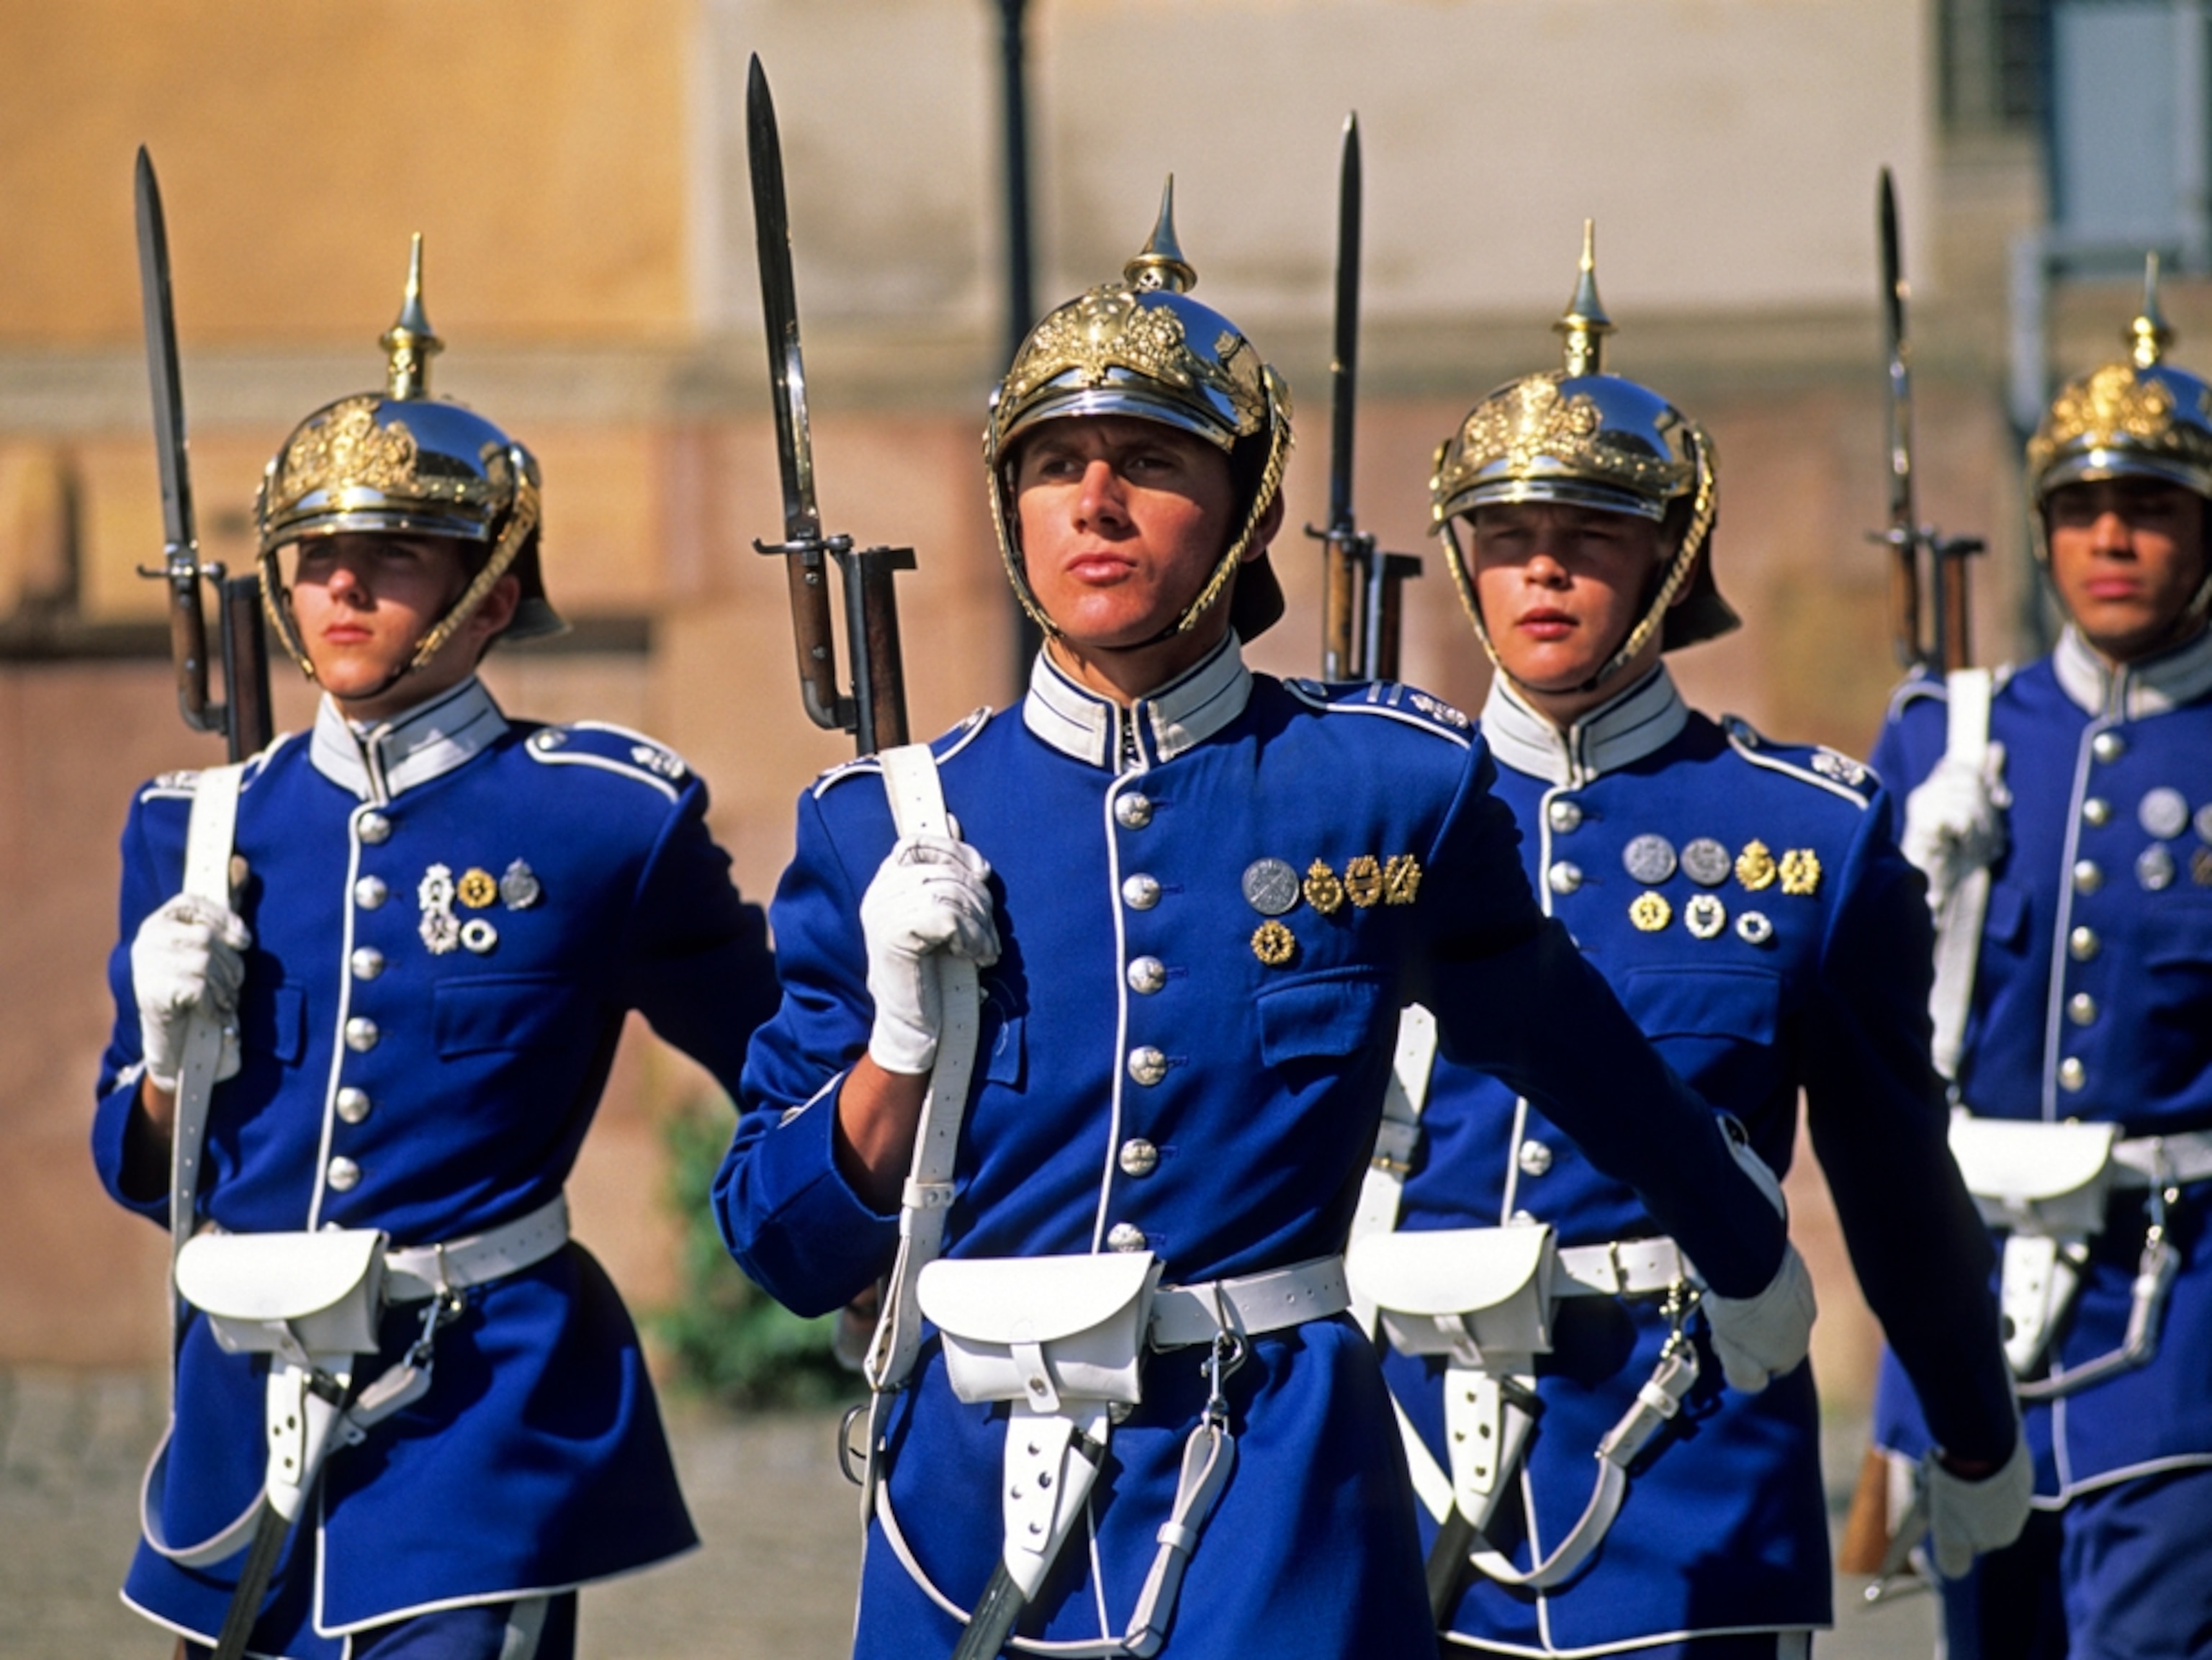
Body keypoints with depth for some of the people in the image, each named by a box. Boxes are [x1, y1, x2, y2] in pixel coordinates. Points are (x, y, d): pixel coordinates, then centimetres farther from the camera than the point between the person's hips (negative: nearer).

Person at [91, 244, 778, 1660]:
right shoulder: (203, 830, 7)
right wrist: (173, 1048, -4)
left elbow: (788, 1069, 8)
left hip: (483, 1421, -5)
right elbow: (145, 1172, 14)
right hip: (245, 1425, 5)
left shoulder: (603, 818, -4)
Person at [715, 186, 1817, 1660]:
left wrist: (1745, 1257, 35)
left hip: (1277, 1504, -2)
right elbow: (787, 1247, 6)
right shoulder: (891, 829, 3)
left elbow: (1575, 1050, 21)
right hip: (979, 1510, 2)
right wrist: (906, 1034, -11)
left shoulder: (1390, 791, 1)